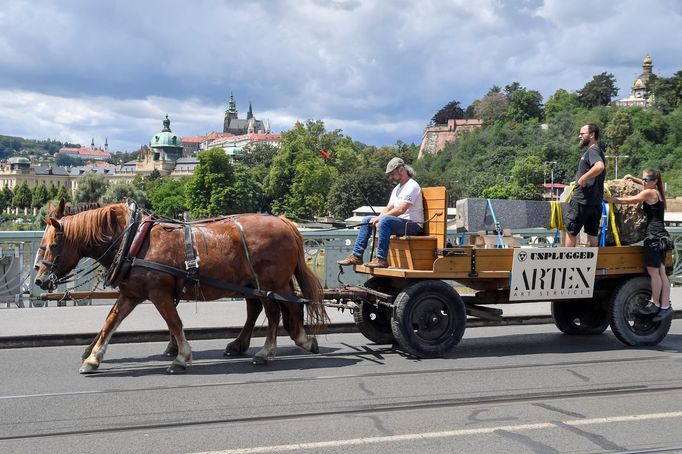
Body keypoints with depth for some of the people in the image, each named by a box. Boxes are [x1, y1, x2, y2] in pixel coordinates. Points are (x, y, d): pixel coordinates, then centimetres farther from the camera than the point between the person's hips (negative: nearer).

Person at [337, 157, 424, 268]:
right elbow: (388, 208, 16)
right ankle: (356, 256, -1)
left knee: (385, 220, -36)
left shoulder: (412, 186, -11)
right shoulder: (397, 188, 20)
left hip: (413, 225, -10)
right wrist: (377, 219, -4)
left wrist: (379, 218, -17)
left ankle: (382, 259, -34)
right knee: (366, 220, 5)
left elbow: (401, 210, -22)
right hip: (399, 222, 10)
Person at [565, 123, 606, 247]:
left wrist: (583, 178, -25)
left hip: (582, 200, -9)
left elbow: (600, 167, -34)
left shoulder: (592, 151, -14)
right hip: (595, 201, 9)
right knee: (592, 232, 11)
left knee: (570, 230, 2)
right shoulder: (597, 151, 17)